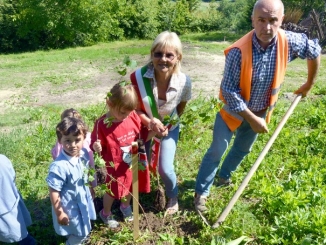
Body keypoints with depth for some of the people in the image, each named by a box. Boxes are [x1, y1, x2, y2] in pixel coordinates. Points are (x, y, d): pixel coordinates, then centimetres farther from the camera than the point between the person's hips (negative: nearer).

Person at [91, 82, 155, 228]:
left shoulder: (133, 116, -12)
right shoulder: (102, 124, -25)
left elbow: (143, 135, 1)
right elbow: (97, 147, -17)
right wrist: (97, 148, -39)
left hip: (134, 163, 5)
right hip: (116, 167, -4)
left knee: (129, 188, 28)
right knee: (113, 192, 18)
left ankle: (125, 207, 60)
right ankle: (106, 213, 49)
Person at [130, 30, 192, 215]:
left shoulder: (184, 82, -24)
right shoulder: (138, 77, -29)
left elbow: (181, 108, -4)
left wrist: (166, 126, -10)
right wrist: (150, 122, -32)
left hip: (169, 128, 0)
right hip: (143, 126, 1)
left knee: (165, 169, -4)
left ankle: (173, 198, 31)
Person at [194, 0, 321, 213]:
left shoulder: (289, 42, -19)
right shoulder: (238, 51, -31)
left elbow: (315, 51, 3)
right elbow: (229, 91, -27)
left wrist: (310, 84, 11)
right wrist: (251, 119, -24)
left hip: (260, 111, 5)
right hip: (233, 110, -5)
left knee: (243, 149, 22)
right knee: (217, 151, 1)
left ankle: (224, 177, 47)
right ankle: (201, 193, 16)